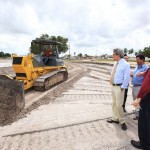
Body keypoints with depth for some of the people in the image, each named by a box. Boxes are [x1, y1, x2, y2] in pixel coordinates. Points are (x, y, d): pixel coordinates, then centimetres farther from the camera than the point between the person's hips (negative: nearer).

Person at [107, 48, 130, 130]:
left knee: (119, 105, -5)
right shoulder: (115, 63, 8)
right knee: (114, 104, 17)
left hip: (119, 87, -8)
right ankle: (115, 118, 33)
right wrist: (112, 85, 11)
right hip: (113, 86, 8)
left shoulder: (125, 65, -14)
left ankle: (122, 121, 16)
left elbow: (126, 78, -14)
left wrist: (122, 87, -15)